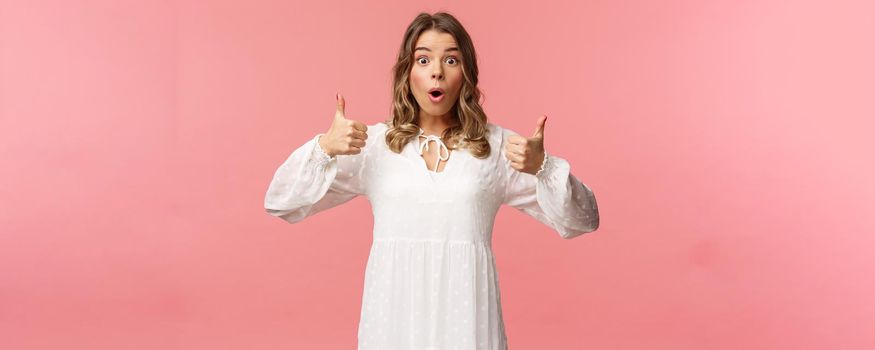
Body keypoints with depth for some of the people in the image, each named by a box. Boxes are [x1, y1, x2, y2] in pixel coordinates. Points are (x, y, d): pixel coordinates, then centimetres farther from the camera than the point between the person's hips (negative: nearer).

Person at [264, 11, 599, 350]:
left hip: (466, 315, 0)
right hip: (393, 315, 1)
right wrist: (323, 148, -15)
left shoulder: (499, 145, 2)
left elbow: (583, 220, 0)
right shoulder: (373, 143, 3)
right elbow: (280, 204, 1)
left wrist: (542, 167, -17)